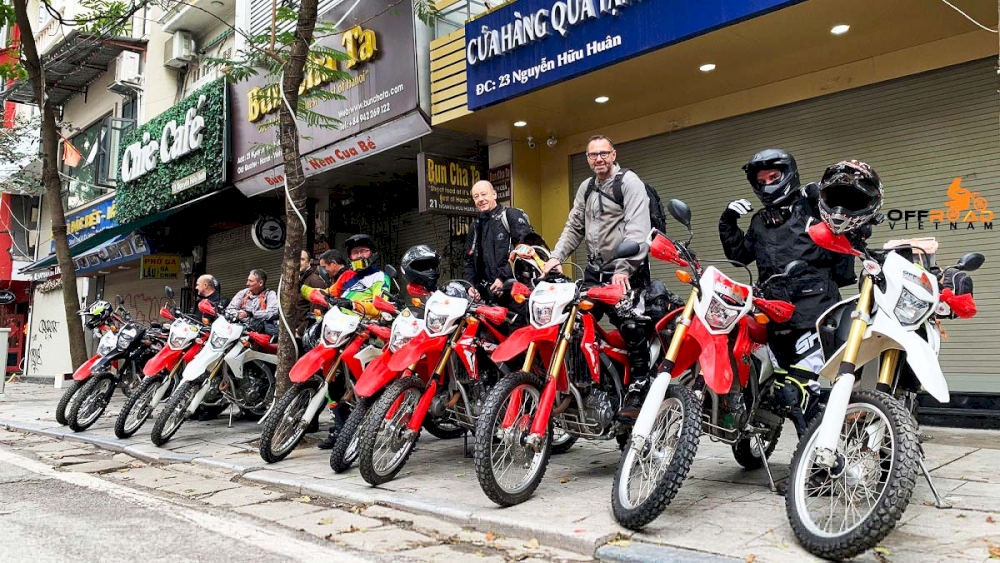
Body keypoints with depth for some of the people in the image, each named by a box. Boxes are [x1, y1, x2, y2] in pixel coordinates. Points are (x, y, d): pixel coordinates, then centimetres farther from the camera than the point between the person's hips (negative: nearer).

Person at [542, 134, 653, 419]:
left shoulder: (629, 182, -7)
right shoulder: (586, 187, 17)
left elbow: (637, 228, -18)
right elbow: (574, 227, 19)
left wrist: (624, 268, -27)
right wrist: (556, 257, 5)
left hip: (627, 271, -7)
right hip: (595, 270, 7)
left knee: (632, 330, -9)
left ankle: (637, 393, 1)